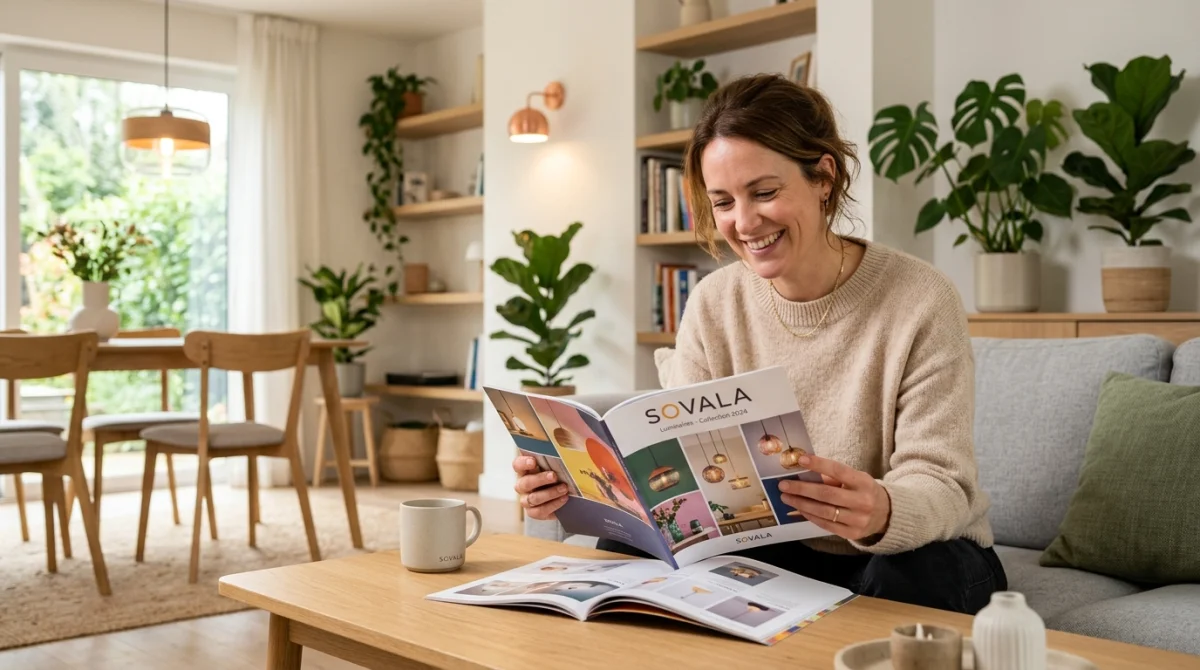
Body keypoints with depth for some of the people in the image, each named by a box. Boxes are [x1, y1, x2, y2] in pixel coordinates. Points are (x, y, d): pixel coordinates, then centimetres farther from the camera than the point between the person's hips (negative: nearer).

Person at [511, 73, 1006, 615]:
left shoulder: (920, 302, -18)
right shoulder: (713, 306, -4)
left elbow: (942, 485, -21)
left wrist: (882, 513, -46)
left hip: (912, 551, -2)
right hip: (777, 553, 3)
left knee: (910, 581, -36)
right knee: (626, 551, -20)